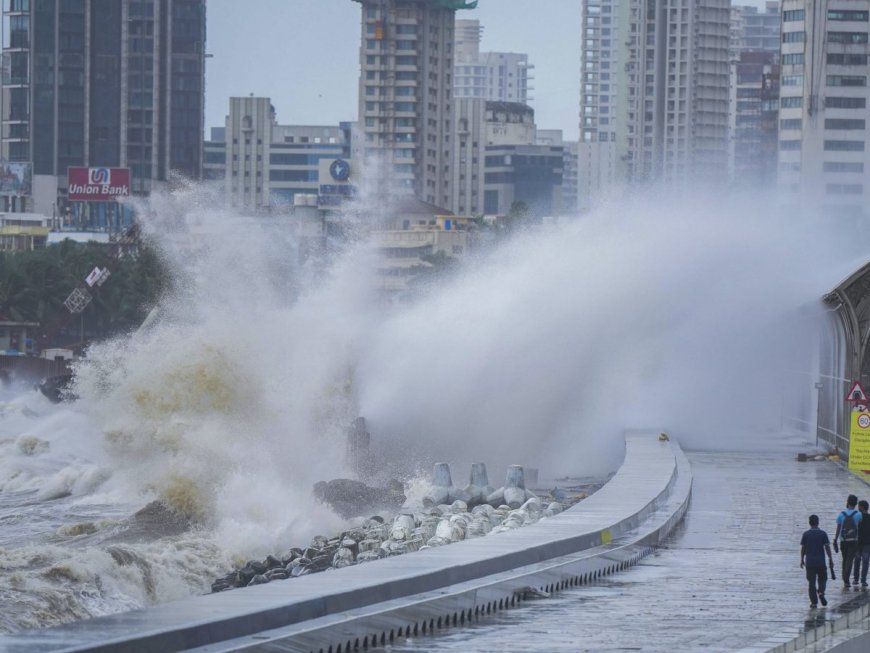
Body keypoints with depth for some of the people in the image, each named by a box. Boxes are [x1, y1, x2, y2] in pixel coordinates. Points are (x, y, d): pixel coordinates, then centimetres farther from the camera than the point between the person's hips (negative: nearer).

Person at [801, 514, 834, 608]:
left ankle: (814, 602, 1)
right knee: (822, 579, 16)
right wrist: (830, 560, 3)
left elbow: (803, 548, 2)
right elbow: (827, 547, -3)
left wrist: (802, 560, 12)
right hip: (821, 561, 0)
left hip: (809, 562, 0)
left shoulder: (806, 534, 0)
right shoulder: (823, 534, -2)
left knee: (812, 582, 5)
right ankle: (821, 592, -12)